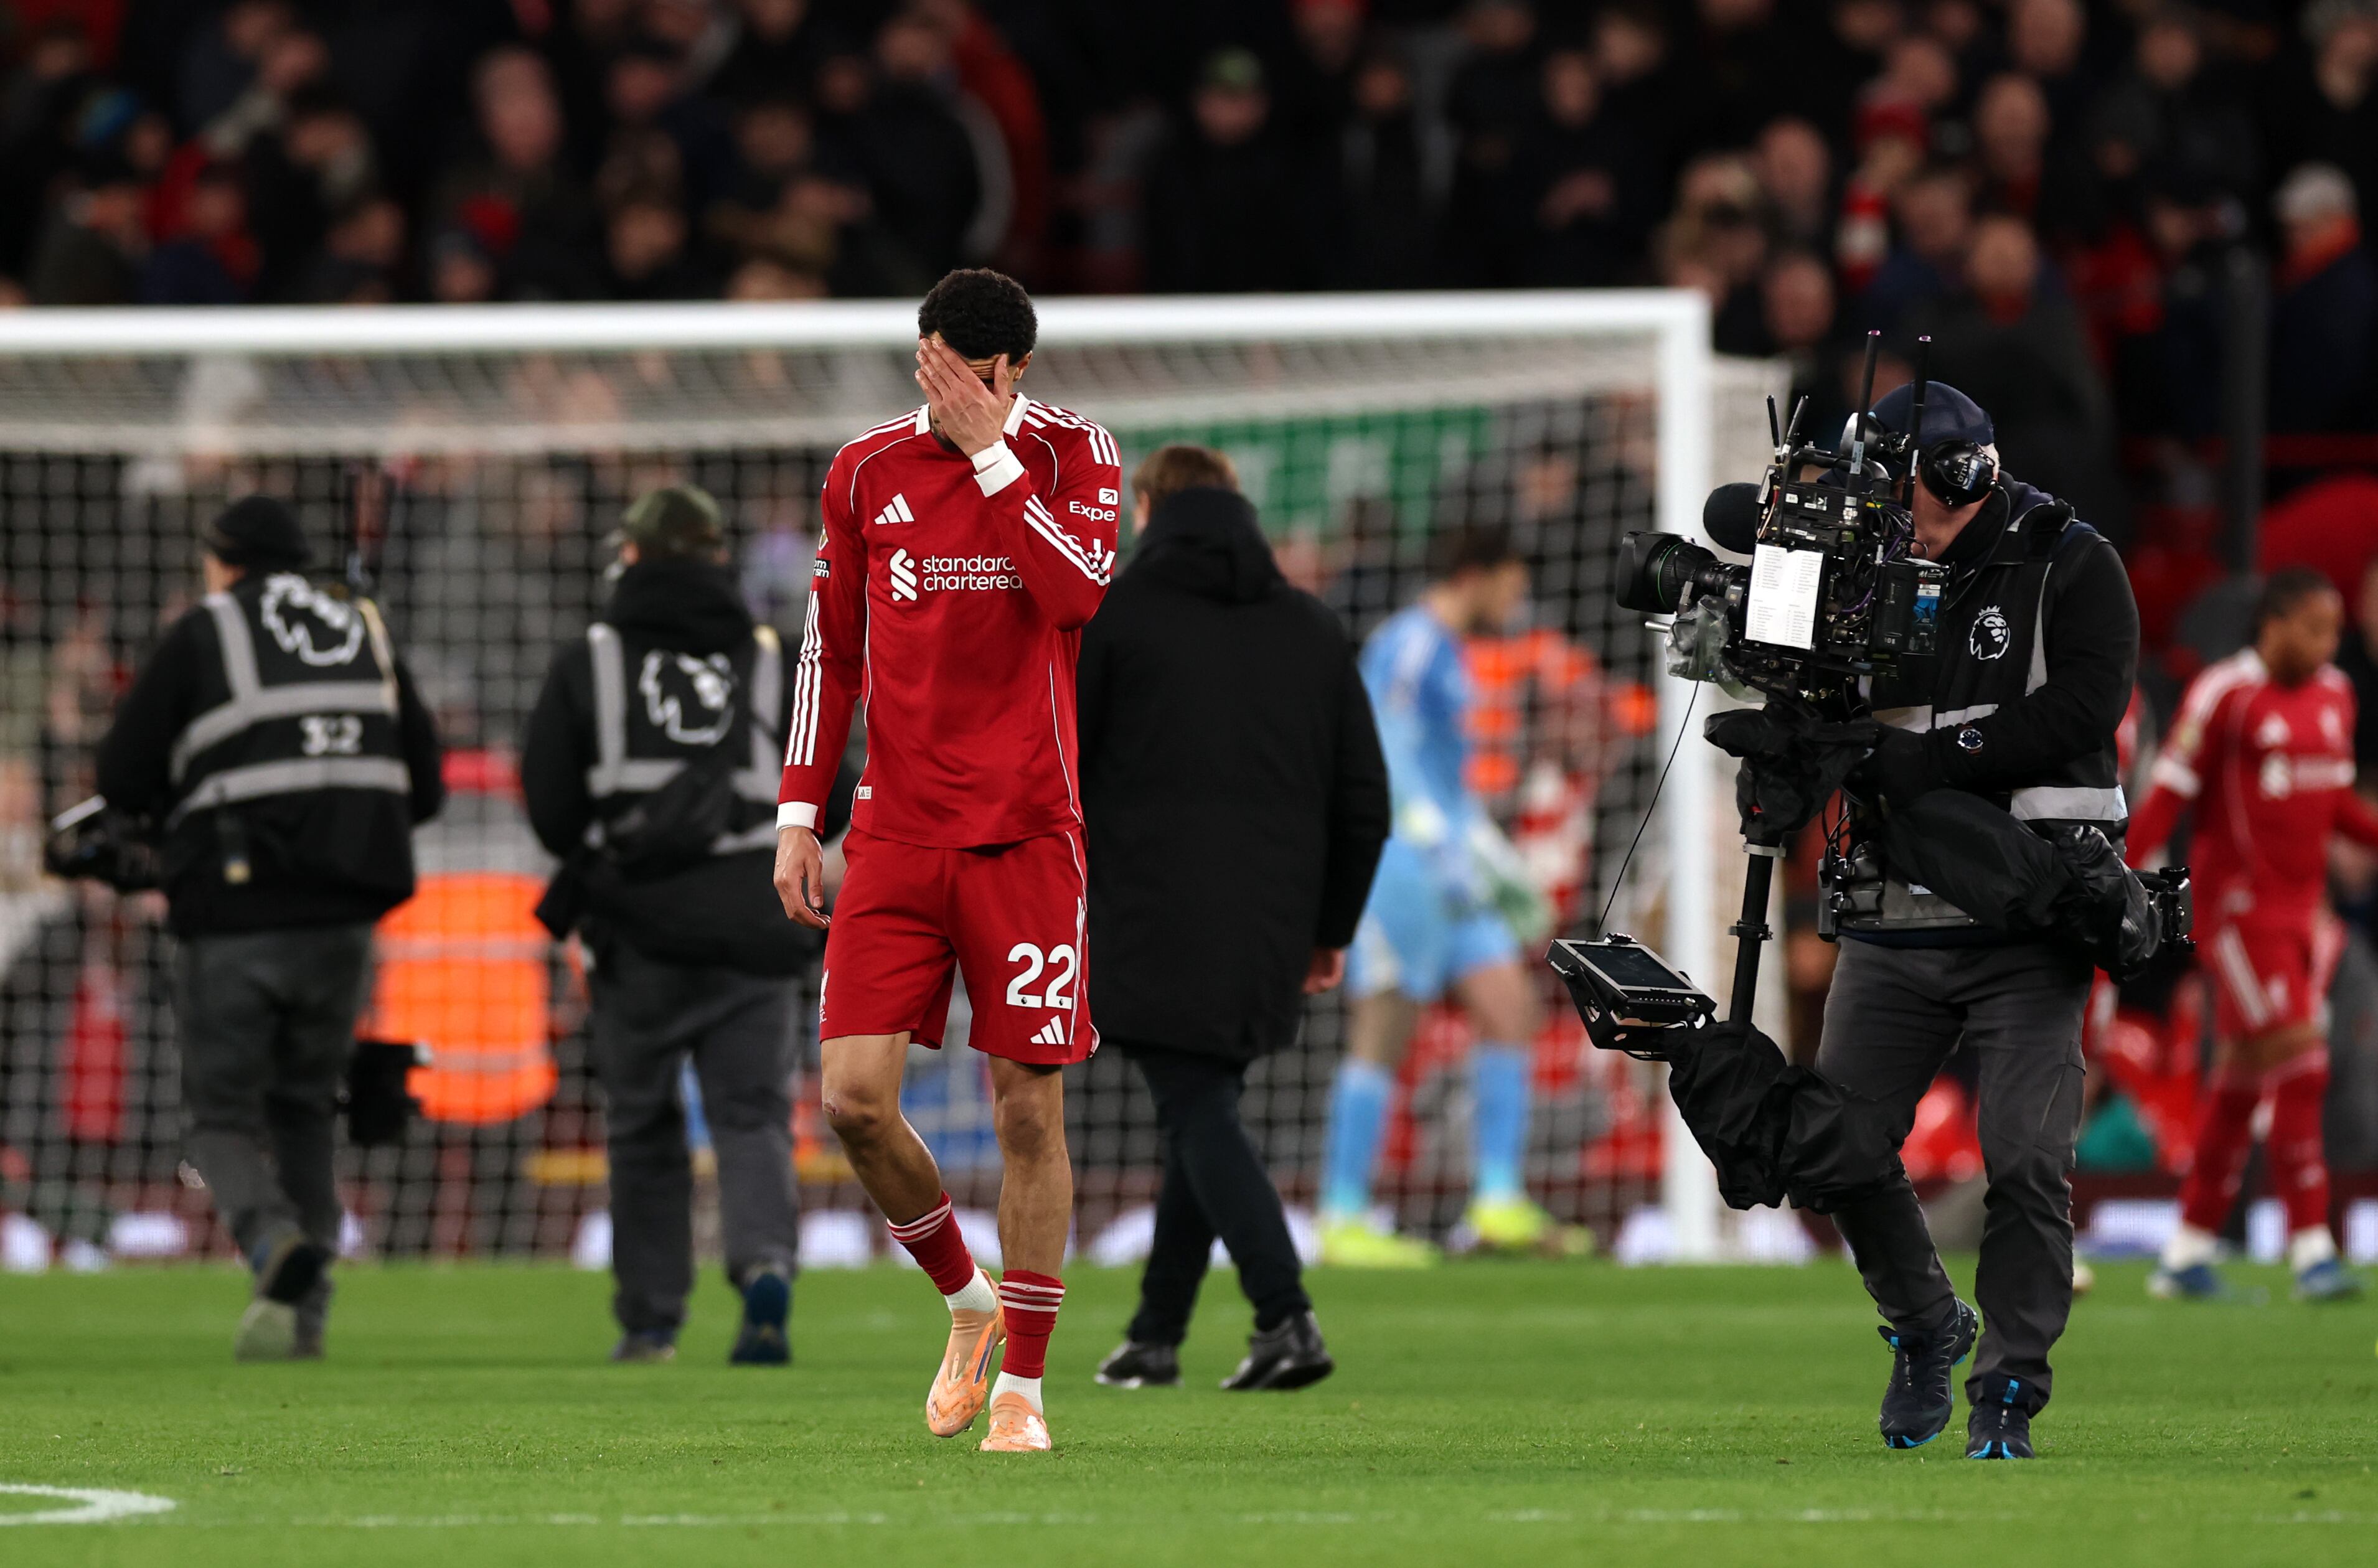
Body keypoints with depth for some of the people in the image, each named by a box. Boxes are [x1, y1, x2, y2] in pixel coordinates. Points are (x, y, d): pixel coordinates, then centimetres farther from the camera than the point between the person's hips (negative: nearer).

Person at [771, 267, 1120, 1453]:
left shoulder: (1071, 454, 0)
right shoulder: (867, 472, 6)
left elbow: (1077, 591, -19)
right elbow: (830, 649, 12)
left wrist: (991, 451, -18)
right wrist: (800, 814, 6)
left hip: (1026, 833, -2)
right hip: (895, 832, 2)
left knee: (1029, 1108, -2)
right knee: (853, 1097, -8)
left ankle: (1020, 1384, 7)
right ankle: (968, 1302, 16)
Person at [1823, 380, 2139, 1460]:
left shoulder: (2069, 568, -3)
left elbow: (2080, 709, -16)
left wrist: (1934, 760, -21)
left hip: (2027, 924, -5)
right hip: (1897, 924, 5)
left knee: (2024, 1161, -11)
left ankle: (2008, 1395, -1)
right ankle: (1924, 1328, 26)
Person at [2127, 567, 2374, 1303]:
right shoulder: (2224, 695, -12)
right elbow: (2169, 794, -12)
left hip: (2302, 907, 8)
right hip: (2239, 906, -8)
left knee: (2242, 1081, 10)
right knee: (2297, 1068, -15)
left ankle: (2189, 1252, 17)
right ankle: (2311, 1249, -14)